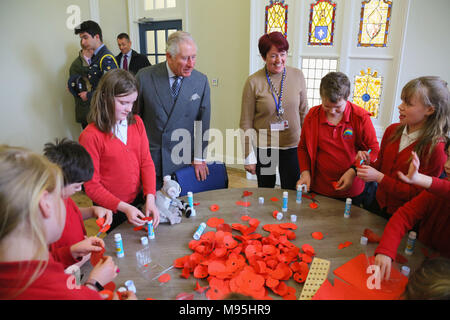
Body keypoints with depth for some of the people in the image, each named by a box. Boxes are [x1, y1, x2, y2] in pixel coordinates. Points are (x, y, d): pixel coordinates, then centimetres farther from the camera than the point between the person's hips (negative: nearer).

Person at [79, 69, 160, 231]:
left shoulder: (137, 122, -3)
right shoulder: (90, 136, -19)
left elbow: (146, 162, -3)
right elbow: (92, 186, -15)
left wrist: (150, 198, -16)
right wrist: (123, 207, -25)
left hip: (139, 201, 5)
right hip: (111, 211, -4)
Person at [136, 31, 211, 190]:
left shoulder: (201, 81, -3)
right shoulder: (145, 77, -7)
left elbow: (203, 121, 2)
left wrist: (199, 158, 3)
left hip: (182, 161, 1)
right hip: (148, 159, 0)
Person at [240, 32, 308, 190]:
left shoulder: (297, 76, -1)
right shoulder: (253, 82, -9)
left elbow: (303, 112, 8)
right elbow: (246, 123, -7)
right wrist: (249, 157, -7)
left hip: (292, 145, 2)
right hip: (263, 147, -1)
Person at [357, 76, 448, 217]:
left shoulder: (435, 149, -21)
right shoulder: (392, 130, -4)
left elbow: (417, 194, -20)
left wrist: (379, 177, -27)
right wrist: (369, 163, -15)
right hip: (378, 204, 5)